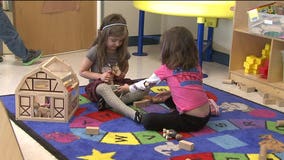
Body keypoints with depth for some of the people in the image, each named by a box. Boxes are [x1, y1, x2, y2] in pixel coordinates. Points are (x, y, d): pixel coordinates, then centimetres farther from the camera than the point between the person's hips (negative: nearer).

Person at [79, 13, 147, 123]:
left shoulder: (122, 51, -1)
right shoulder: (96, 51, -13)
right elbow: (82, 72, -6)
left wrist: (123, 73, -2)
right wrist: (100, 76, -19)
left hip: (117, 84, 5)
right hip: (98, 86, -5)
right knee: (104, 88, -44)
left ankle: (109, 102, -34)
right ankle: (132, 113, -55)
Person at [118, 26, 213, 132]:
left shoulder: (166, 69, -3)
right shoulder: (196, 67, 9)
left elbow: (147, 84, 13)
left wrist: (129, 88, 30)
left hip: (191, 120, -7)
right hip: (206, 116, 7)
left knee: (147, 120, -8)